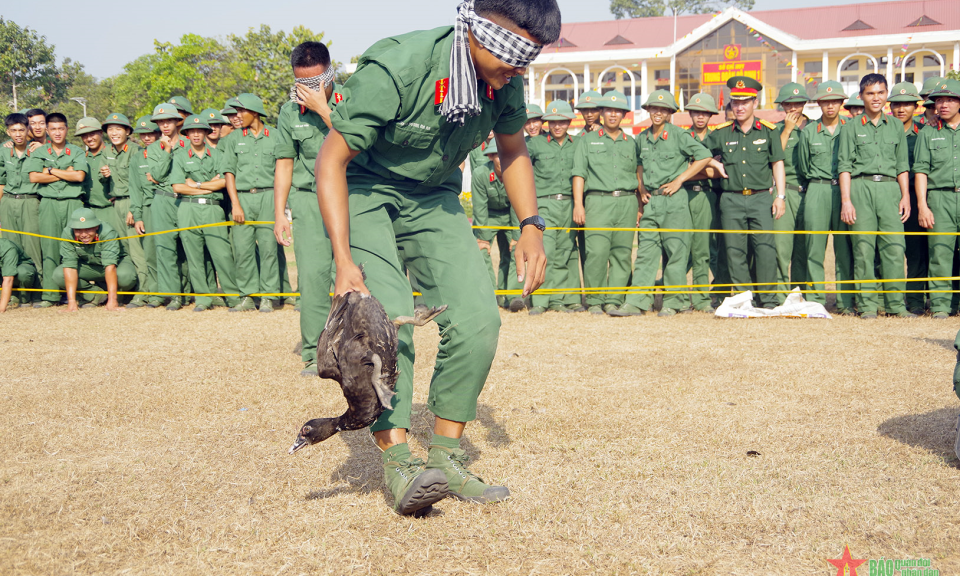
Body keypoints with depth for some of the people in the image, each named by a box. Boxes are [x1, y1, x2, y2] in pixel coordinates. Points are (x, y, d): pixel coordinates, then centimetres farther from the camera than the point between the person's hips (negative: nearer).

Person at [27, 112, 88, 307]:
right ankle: (50, 295, -5)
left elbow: (79, 176, -6)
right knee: (49, 248, -6)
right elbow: (34, 177, -2)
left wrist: (51, 171, -2)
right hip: (49, 203, 1)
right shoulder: (39, 153, 14)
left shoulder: (77, 152, 10)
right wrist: (66, 173, -3)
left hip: (73, 202, -1)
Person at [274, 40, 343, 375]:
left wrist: (324, 109, -14)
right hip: (309, 199, 2)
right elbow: (284, 164, 14)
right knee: (313, 274, -8)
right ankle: (314, 352, -2)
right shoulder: (290, 112, 9)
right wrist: (279, 214, 11)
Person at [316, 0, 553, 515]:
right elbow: (331, 159, -25)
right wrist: (344, 262, -34)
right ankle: (397, 461, -22)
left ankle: (446, 457, 0)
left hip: (433, 198, 5)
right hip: (364, 192, -5)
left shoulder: (504, 79, -13)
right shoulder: (394, 68, -31)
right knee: (386, 314, -25)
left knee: (477, 319, -11)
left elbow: (513, 151, 8)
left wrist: (531, 227, -3)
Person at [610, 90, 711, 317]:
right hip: (650, 201, 5)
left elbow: (704, 157, -4)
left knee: (675, 252, -2)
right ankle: (636, 302, -3)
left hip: (674, 199, -5)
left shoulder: (678, 135, -3)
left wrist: (679, 180, -7)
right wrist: (641, 187, 13)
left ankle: (672, 302, 4)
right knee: (645, 251, 1)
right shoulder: (641, 139, 13)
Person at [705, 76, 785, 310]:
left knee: (765, 248, -10)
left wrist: (780, 196, -1)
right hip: (731, 200, 2)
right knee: (735, 251, 1)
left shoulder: (768, 130, 7)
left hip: (761, 197, -2)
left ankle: (768, 300, -4)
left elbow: (778, 164, 6)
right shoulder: (721, 133, 10)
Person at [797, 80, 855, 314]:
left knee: (845, 247, -1)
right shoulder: (808, 132, 11)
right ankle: (815, 299, 1)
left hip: (844, 190, 0)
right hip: (817, 191, 0)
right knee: (815, 246, -4)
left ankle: (846, 301, 3)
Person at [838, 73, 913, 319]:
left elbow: (902, 164, 18)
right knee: (863, 247, -4)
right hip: (861, 187, -2)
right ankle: (868, 304, 1)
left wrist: (905, 196, 7)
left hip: (890, 187, 2)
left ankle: (896, 304, -3)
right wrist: (846, 200, -6)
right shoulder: (851, 127, 8)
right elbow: (844, 165, 3)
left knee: (895, 246, -6)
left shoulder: (896, 126, 18)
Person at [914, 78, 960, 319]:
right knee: (940, 252, -5)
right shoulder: (928, 133, 13)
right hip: (940, 198, -1)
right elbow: (920, 170, 6)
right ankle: (940, 305, -2)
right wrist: (922, 206, -4)